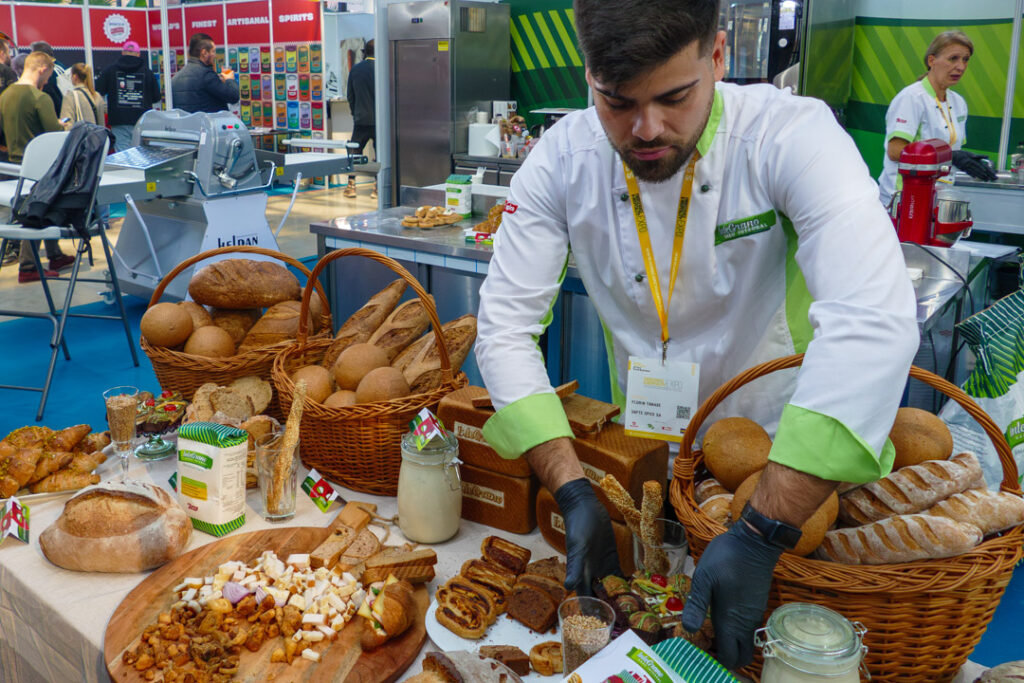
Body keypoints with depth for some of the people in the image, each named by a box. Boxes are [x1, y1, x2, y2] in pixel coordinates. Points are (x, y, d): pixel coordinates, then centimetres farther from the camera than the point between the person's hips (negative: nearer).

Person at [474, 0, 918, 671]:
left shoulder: (789, 134, -25)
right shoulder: (564, 159, -15)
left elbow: (875, 322, -37)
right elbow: (506, 323, -16)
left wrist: (761, 535, -41)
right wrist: (573, 493, -27)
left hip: (780, 454, -2)